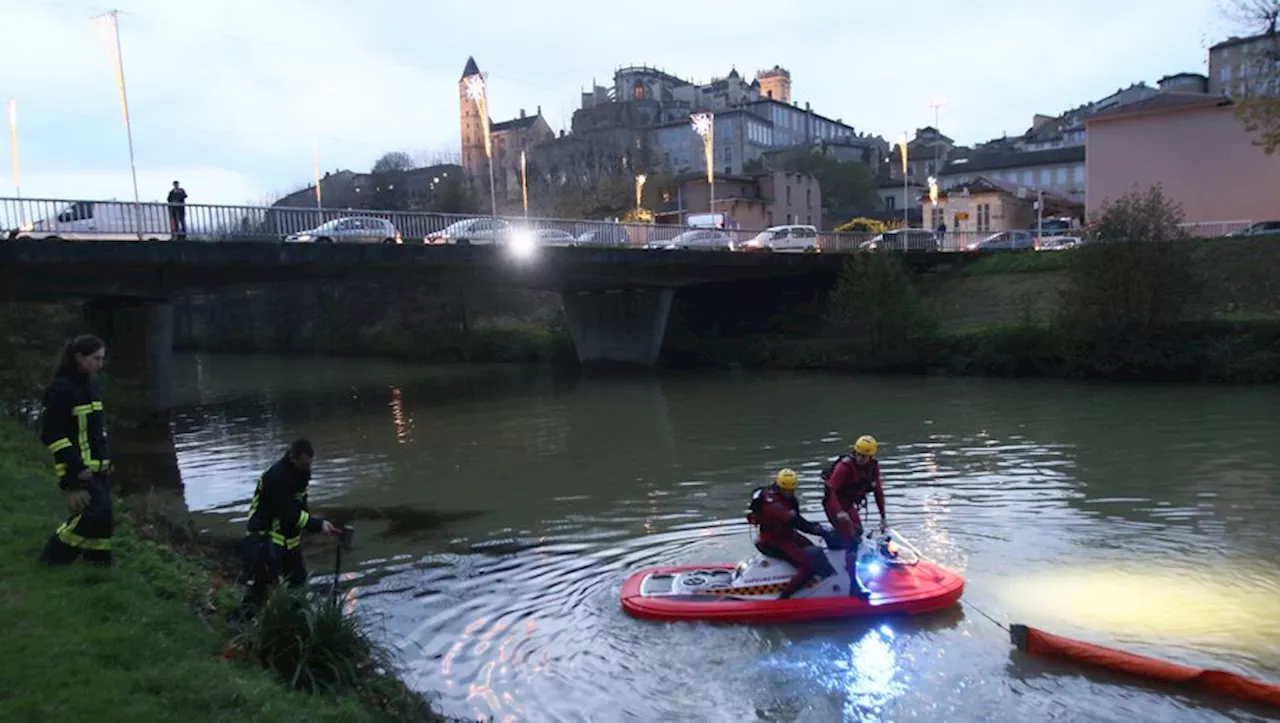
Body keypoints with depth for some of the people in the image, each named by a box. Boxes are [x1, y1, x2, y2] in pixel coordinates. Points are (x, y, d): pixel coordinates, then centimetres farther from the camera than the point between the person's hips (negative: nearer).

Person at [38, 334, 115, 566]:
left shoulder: (90, 384, 11)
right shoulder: (60, 389, -14)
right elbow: (52, 434, -16)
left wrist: (106, 459, 13)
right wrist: (75, 467, -19)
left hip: (98, 465, 8)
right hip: (78, 468, -8)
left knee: (102, 512, 8)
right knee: (96, 511, -15)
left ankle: (99, 561, 19)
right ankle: (54, 557, 2)